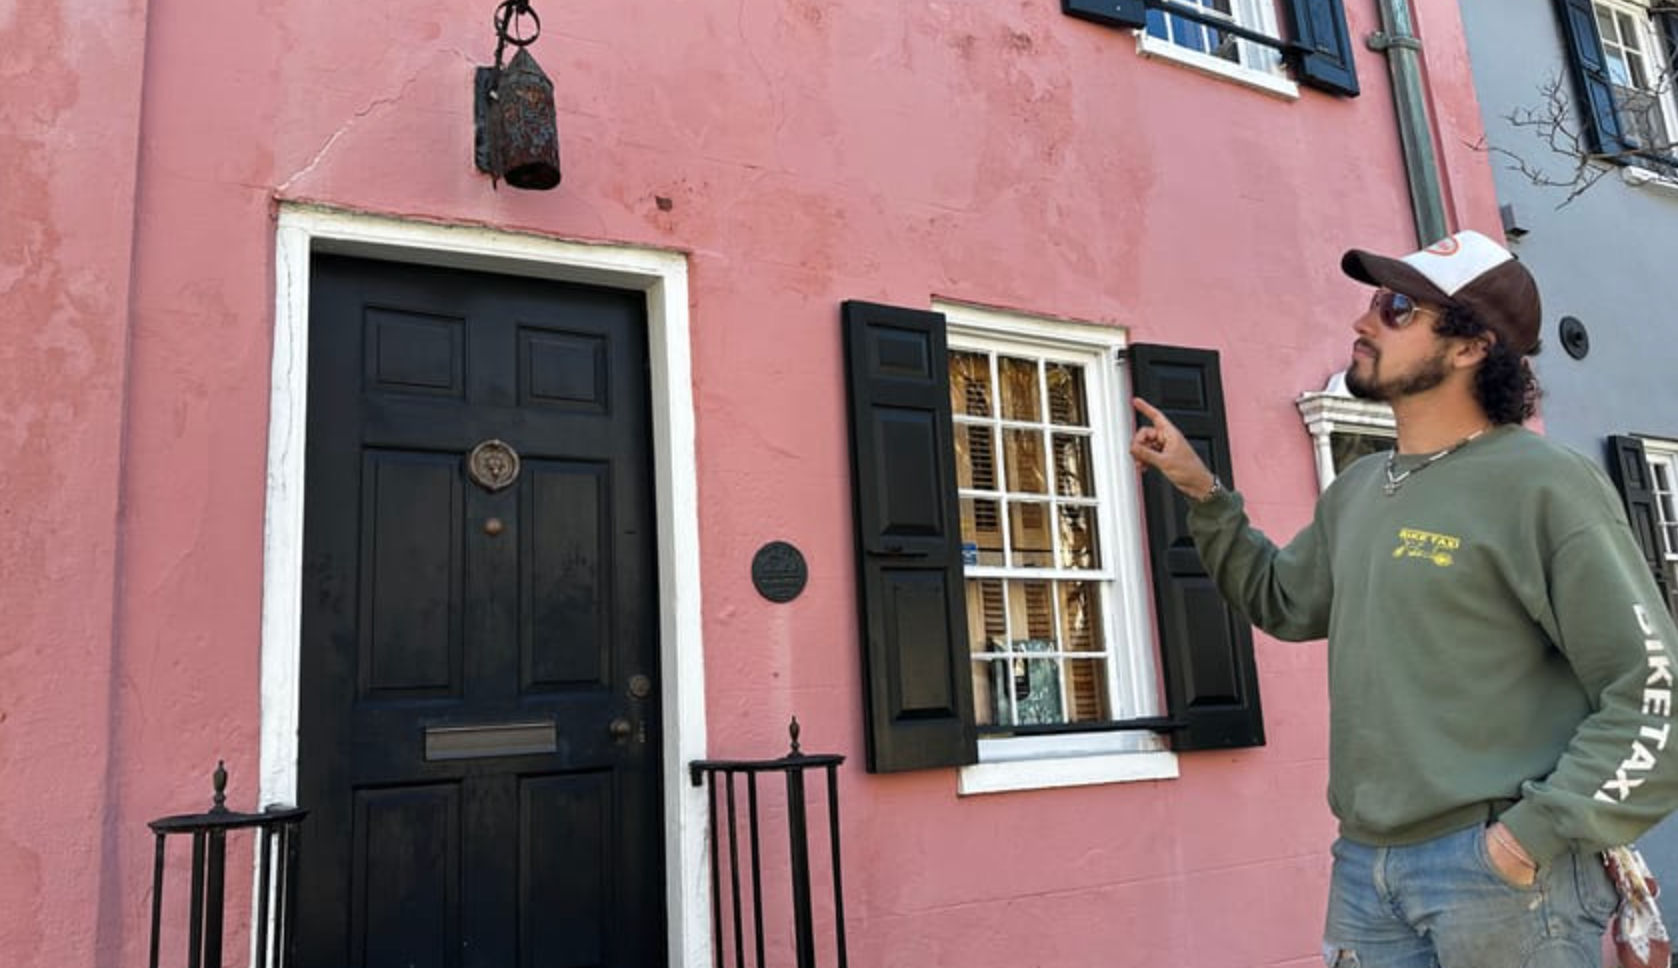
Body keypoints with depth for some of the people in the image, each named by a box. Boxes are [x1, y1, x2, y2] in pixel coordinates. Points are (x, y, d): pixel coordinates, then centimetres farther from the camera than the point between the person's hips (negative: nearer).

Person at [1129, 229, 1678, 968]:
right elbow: (1281, 601, 24)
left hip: (1495, 865, -6)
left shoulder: (1541, 486, -11)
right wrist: (1201, 494, 14)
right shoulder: (1355, 493, 10)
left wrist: (1539, 832, -16)